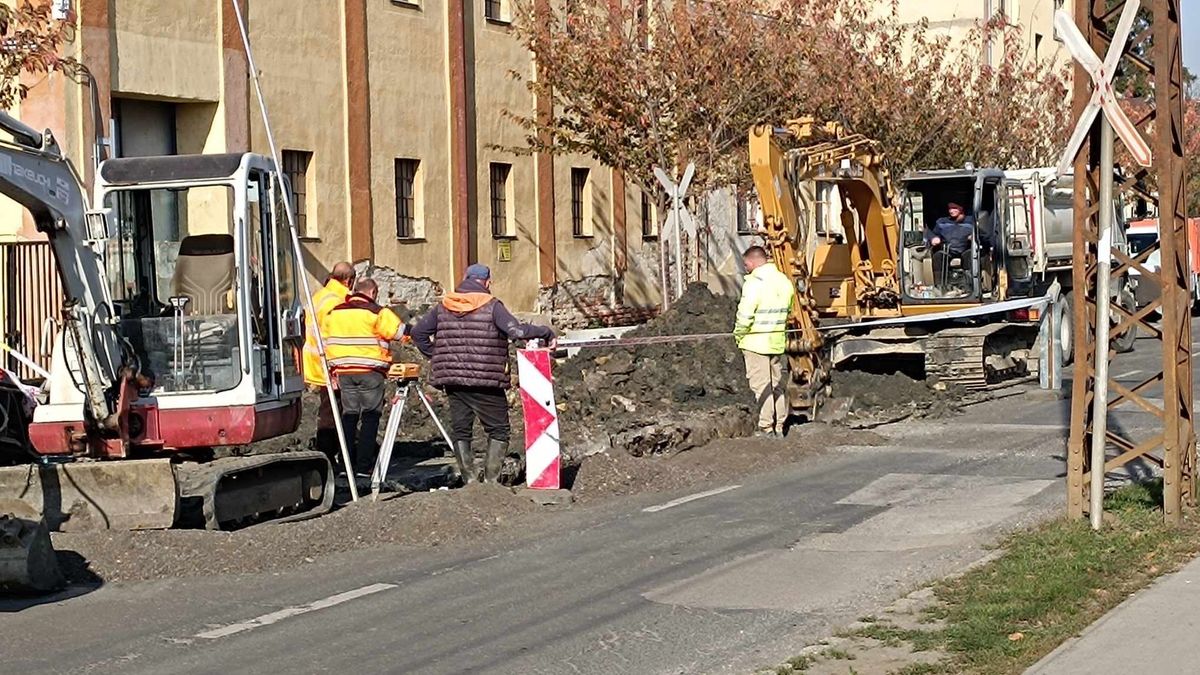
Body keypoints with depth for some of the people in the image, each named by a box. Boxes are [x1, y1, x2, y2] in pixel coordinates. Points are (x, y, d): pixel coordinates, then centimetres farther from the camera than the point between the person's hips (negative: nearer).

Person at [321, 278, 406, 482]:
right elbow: (401, 331, -9)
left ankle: (347, 464, 7)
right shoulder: (376, 313, -7)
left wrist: (332, 370, 18)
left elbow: (325, 342, 14)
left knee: (349, 415, 10)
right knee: (370, 415, 0)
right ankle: (364, 465, -6)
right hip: (370, 371, -5)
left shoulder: (333, 313, 11)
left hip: (343, 371, 5)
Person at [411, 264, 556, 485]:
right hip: (485, 383, -5)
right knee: (498, 431, 6)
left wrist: (434, 356, 19)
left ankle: (469, 481, 10)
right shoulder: (491, 306, -7)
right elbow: (517, 331, -17)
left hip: (451, 379, 5)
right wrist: (546, 333, -6)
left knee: (460, 431, 12)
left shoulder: (443, 307, 9)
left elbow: (418, 332, 12)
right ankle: (491, 479, -2)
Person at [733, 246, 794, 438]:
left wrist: (738, 334, -4)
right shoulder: (784, 281, 8)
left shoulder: (754, 283, -17)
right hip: (777, 342, 7)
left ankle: (766, 428, -1)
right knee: (777, 384, 14)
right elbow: (788, 311, 14)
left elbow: (745, 315, -19)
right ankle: (779, 427, 18)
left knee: (761, 385, -2)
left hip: (756, 342, -7)